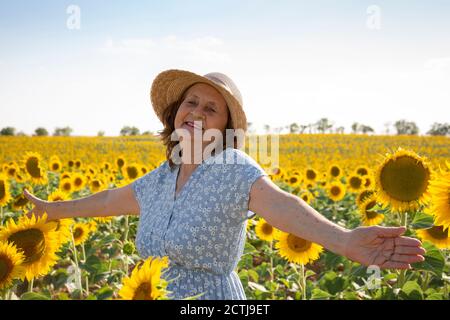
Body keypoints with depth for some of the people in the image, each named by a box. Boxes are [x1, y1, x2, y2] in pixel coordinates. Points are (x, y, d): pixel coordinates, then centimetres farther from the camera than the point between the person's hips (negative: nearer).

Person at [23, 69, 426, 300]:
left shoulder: (235, 169, -16)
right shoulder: (160, 178, 4)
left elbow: (281, 205, -35)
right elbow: (110, 199, 20)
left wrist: (346, 240, -53)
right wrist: (53, 209, 33)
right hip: (152, 292, 7)